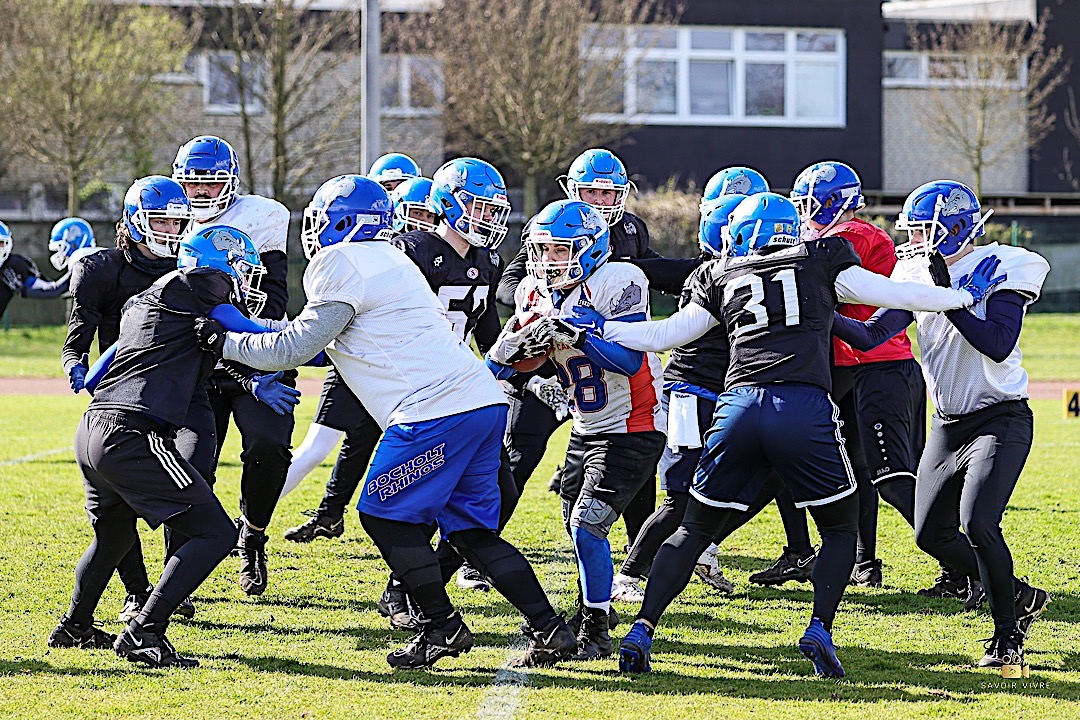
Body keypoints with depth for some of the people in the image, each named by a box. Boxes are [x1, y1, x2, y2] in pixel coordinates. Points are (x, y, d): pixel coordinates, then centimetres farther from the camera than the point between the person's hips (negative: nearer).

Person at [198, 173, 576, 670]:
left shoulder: (342, 264, -3)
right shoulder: (389, 261, 26)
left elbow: (295, 348, -2)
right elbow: (322, 340, 33)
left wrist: (225, 342, 9)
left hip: (436, 411, -9)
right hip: (485, 402, 9)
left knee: (385, 515, 1)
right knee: (471, 529, 12)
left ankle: (442, 627, 2)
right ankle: (549, 629, 6)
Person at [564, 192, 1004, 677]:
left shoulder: (723, 277, 21)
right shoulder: (820, 261, 16)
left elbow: (665, 334, 22)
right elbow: (893, 294, 14)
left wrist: (597, 327, 32)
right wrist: (966, 295, 25)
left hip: (738, 405, 2)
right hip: (803, 406, -2)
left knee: (695, 529, 14)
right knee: (841, 528, 16)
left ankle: (641, 632, 2)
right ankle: (819, 630, -3)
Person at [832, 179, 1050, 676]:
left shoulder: (1000, 269, -14)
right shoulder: (919, 274, 4)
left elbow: (998, 345, -25)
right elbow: (873, 335, 2)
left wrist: (947, 294, -27)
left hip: (1000, 420, -7)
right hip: (948, 425, 7)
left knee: (977, 523, -22)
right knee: (932, 533, 4)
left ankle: (1008, 636, -4)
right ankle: (1022, 597, 24)